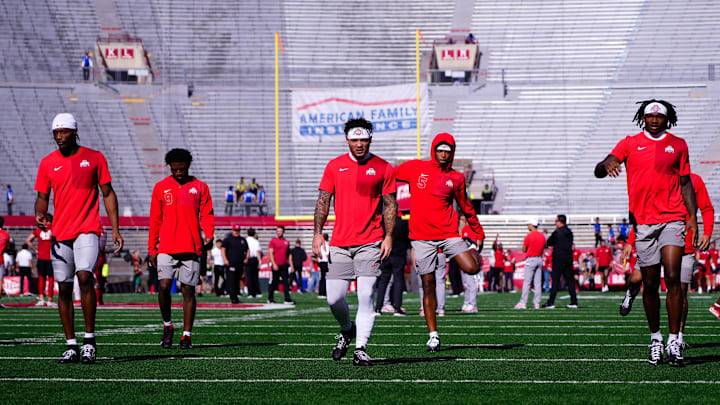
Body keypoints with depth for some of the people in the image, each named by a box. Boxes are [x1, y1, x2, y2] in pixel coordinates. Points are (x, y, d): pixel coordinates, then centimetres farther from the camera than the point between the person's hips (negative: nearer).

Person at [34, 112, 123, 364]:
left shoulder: (94, 158, 3)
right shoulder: (47, 163, 8)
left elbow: (108, 194, 8)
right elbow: (42, 197, 14)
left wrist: (115, 229, 2)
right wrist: (40, 215, -8)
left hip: (88, 230, -3)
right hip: (60, 233, 3)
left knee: (84, 276, -21)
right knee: (64, 289, 3)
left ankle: (89, 339, -12)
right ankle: (71, 345, 11)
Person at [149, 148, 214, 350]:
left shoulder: (200, 187, 9)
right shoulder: (160, 187, 10)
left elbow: (207, 214, 7)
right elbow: (155, 220, 13)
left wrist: (208, 235, -12)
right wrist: (152, 249, 9)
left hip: (191, 248, 0)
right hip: (166, 248, 0)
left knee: (188, 290, 1)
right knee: (164, 286, -13)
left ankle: (187, 335, 7)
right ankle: (167, 326, 8)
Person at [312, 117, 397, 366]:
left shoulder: (383, 168, 5)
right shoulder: (335, 166, 8)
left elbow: (390, 205, 6)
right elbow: (323, 201, 9)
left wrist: (389, 236, -4)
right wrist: (318, 233, -1)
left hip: (370, 243, -2)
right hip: (339, 243, 2)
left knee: (366, 296, -10)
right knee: (334, 298, -1)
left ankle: (361, 349, -5)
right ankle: (347, 330, 29)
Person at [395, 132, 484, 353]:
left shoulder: (456, 179, 7)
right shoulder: (415, 168, 3)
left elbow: (466, 208, 18)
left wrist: (479, 234, 22)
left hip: (448, 233, 0)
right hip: (421, 235, 0)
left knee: (472, 269, -16)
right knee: (428, 285, -1)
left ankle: (474, 252, 23)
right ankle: (433, 335, 7)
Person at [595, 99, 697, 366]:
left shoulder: (678, 145, 12)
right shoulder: (630, 144, 7)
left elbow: (685, 183, 17)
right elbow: (599, 170, -1)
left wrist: (693, 217, 7)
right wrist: (607, 165, -26)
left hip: (673, 218, 0)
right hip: (643, 221, 0)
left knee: (672, 277, -14)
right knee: (650, 283, 4)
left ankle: (674, 341, -13)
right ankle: (655, 338, 20)